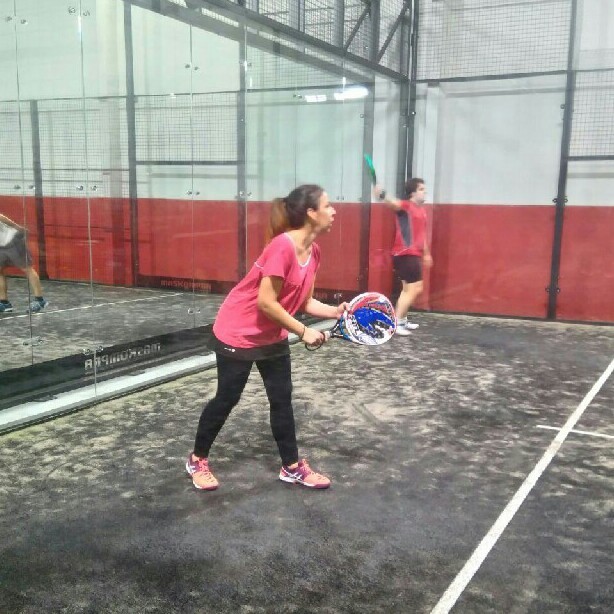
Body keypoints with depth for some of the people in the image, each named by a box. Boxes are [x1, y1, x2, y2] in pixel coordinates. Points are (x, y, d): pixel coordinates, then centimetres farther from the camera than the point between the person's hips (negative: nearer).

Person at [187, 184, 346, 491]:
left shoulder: (313, 252, -2)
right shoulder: (282, 246, -29)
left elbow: (304, 302, 3)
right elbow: (266, 302, -28)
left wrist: (336, 311, -12)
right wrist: (303, 331, -22)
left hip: (272, 336, 8)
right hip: (237, 333, -8)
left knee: (282, 398, 10)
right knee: (227, 398, 5)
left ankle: (292, 467, 22)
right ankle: (197, 460, 27)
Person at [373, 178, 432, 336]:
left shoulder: (421, 210, 15)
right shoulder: (406, 206, -12)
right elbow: (393, 203, -35)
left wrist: (426, 253, 31)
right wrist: (382, 196, -57)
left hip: (413, 254, 10)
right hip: (405, 254, -10)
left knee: (409, 289, 18)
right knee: (415, 288, -11)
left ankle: (402, 320, 30)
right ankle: (396, 323, -8)